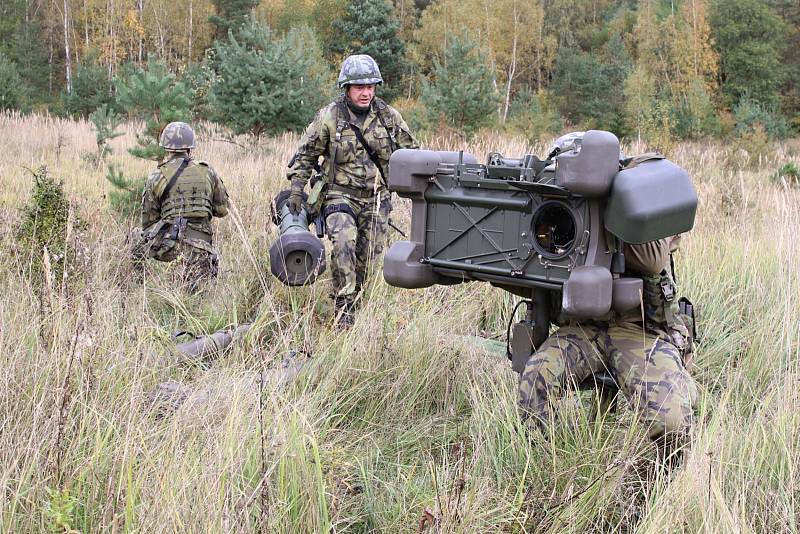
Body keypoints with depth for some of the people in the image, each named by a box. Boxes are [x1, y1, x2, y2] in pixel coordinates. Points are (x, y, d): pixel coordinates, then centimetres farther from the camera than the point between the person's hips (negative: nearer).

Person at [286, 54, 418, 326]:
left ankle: (354, 299, 24)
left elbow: (410, 152, 14)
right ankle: (344, 308, -18)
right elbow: (306, 155, 2)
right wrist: (296, 188, -4)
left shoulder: (389, 116, 2)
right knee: (343, 244, -25)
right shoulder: (329, 117, -6)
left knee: (368, 256, 5)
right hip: (340, 194, -3)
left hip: (376, 199, 3)